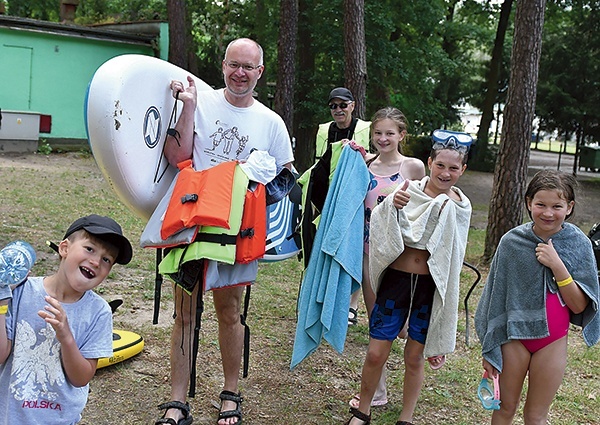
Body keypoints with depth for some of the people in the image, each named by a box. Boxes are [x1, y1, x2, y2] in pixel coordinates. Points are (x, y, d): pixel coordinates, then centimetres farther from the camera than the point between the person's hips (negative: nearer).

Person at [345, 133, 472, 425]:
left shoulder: (461, 207, 1)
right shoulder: (408, 192, -5)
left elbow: (453, 256, 8)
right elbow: (383, 234, -14)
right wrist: (392, 205, -29)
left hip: (431, 288, 1)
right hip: (395, 280, -1)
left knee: (414, 357, 10)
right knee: (376, 353, 2)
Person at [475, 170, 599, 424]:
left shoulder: (579, 244, -8)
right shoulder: (512, 241, -9)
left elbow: (579, 306, -9)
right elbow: (495, 296, 0)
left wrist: (557, 265, -22)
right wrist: (488, 348, 3)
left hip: (552, 341, 0)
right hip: (514, 336, 0)